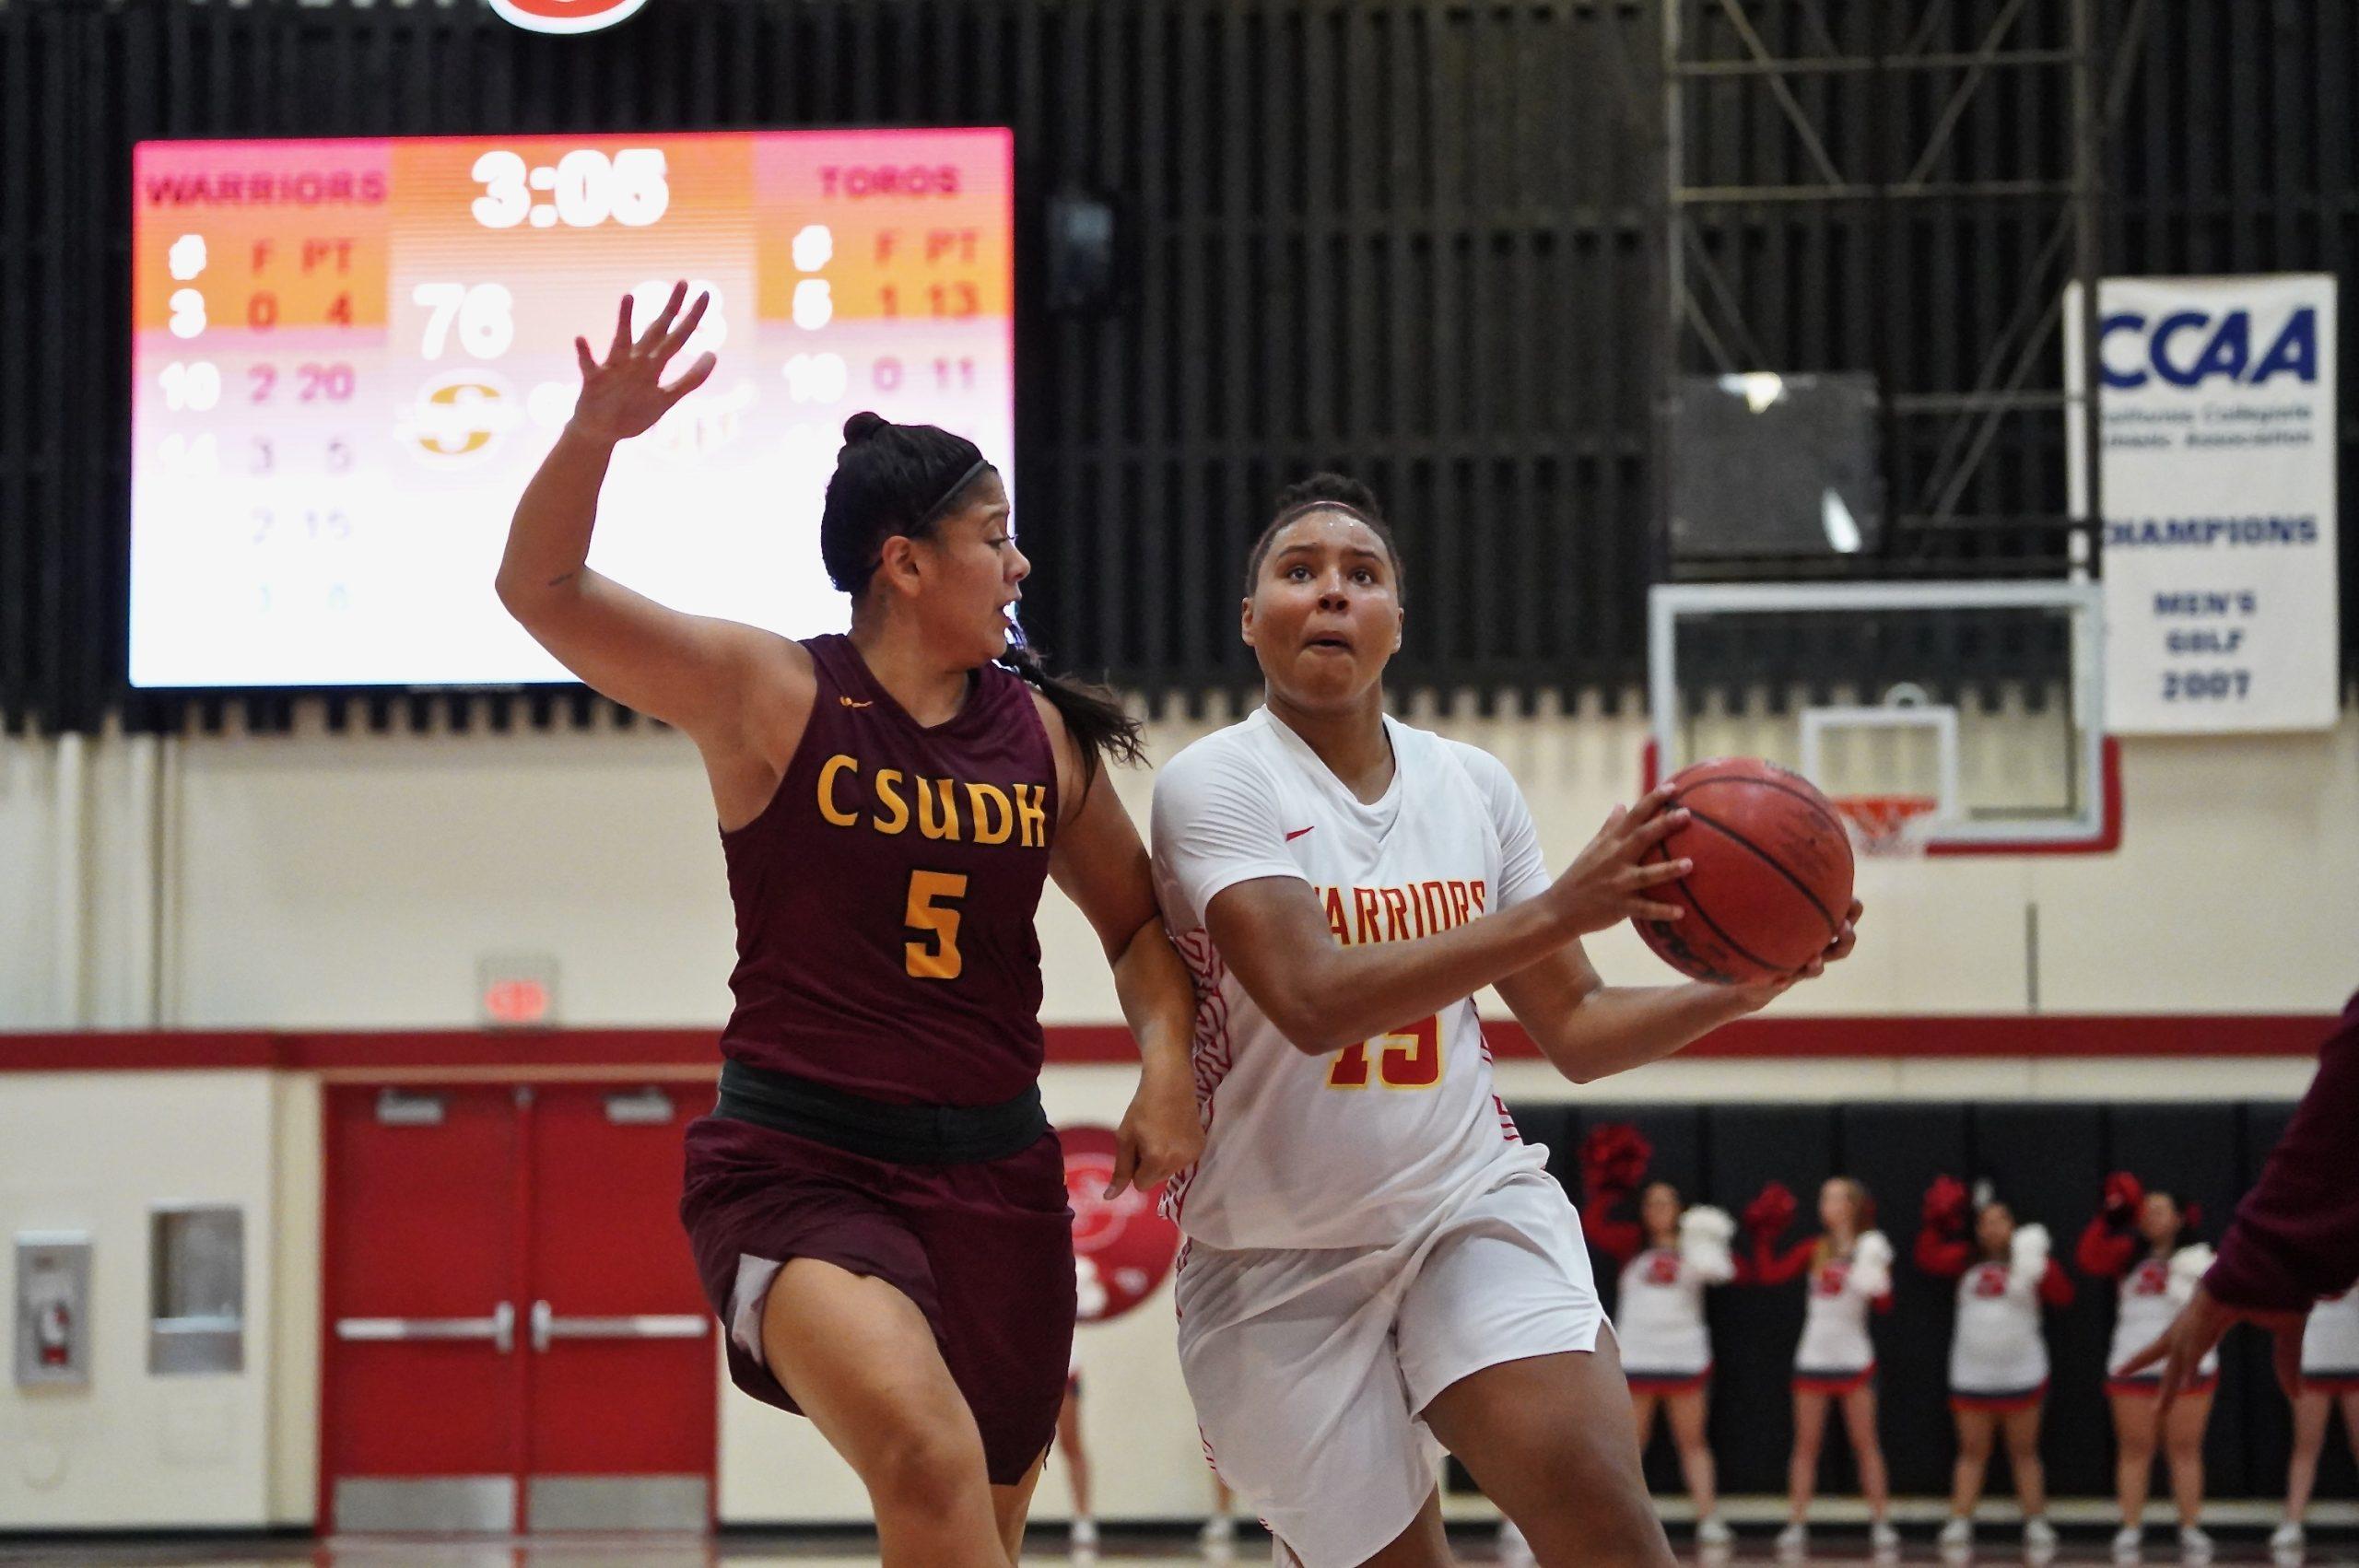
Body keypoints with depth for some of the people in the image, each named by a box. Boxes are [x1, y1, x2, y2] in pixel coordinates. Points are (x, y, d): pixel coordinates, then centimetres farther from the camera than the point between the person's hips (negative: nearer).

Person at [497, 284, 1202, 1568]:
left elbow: (1136, 923, 21)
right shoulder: (772, 694, -4)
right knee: (929, 1457, -32)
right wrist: (596, 433, -28)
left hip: (991, 1172, 6)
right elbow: (542, 591, -11)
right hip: (800, 1166, -5)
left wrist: (1168, 1071, 3)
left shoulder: (1040, 732, 9)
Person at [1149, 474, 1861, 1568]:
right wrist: (1559, 910, -31)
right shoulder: (1215, 783, -9)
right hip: (1284, 1261, -2)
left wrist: (1739, 988, -5)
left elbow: (1576, 1030, 13)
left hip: (1472, 1206, 3)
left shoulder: (1471, 786, 7)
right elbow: (1313, 1002, -25)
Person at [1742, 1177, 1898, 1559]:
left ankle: (1881, 1525, 2)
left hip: (1854, 1359, -3)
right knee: (1806, 1445, 2)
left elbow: (1884, 1305, -9)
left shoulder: (1871, 1251, 0)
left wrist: (1877, 1287, -28)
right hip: (1813, 1357, 3)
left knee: (1865, 1444, -1)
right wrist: (1765, 1236, 0)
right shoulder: (1814, 1250, 8)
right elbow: (1770, 1273, 4)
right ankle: (1796, 1525, 3)